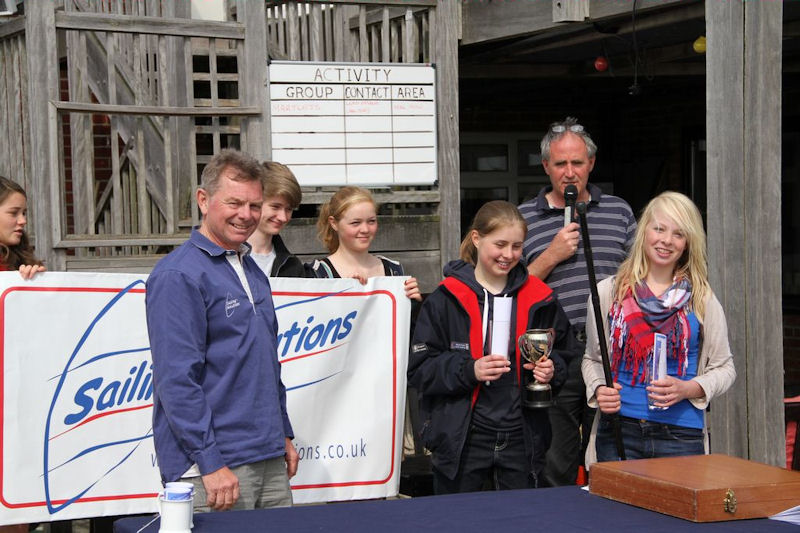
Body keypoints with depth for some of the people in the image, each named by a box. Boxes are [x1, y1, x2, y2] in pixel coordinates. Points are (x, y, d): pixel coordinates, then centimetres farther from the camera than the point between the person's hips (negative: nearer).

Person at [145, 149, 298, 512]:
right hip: (216, 467, -8)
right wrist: (210, 463, -21)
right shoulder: (179, 275, -12)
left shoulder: (251, 269, 15)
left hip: (270, 461, 8)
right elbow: (177, 379, -18)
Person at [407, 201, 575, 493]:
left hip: (522, 438, 3)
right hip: (461, 439, -2)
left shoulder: (538, 298, 6)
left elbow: (561, 352, 17)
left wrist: (552, 368, -6)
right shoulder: (446, 299, -3)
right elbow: (419, 369, -5)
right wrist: (469, 370, -21)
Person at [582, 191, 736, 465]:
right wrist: (598, 390, -5)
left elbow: (724, 368, 9)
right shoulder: (608, 292, 7)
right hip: (618, 431, 0)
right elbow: (592, 358, 15)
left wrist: (687, 389, -9)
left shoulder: (701, 299, 6)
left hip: (682, 433, 0)